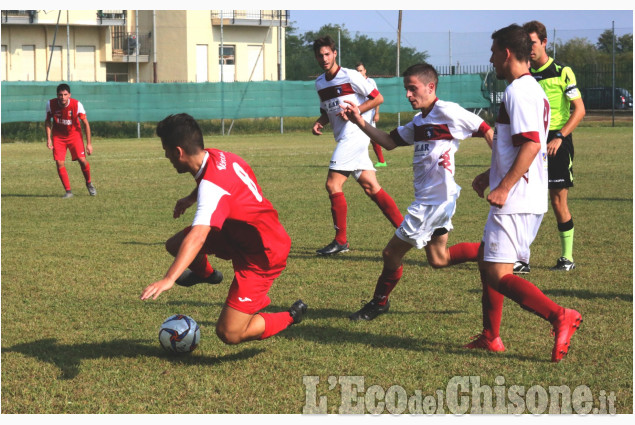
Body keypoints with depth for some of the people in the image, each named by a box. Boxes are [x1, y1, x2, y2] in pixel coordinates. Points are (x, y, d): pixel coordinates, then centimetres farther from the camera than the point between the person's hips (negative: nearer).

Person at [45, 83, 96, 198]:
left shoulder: (77, 105, -21)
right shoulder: (51, 104, -16)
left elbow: (86, 123, -12)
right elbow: (48, 121, 1)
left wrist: (89, 143, -13)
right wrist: (48, 138, -8)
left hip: (74, 134, -1)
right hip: (58, 136, 1)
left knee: (82, 160, -14)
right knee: (59, 163, -11)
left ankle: (89, 183, 15)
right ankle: (68, 191, -1)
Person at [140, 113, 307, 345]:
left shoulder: (212, 186, -31)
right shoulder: (215, 156, -4)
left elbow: (197, 237, -44)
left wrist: (169, 279, -50)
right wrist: (190, 199, 27)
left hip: (261, 255, -9)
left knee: (229, 334, -14)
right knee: (175, 244, 4)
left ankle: (291, 318, 8)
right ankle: (205, 273, 38)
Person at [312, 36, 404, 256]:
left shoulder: (350, 76, -8)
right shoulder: (320, 83, 15)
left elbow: (378, 98, -6)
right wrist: (319, 122, 6)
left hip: (354, 135, -8)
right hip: (344, 138, 8)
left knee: (332, 184, -12)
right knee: (371, 187, 3)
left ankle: (340, 240, -6)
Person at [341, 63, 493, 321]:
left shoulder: (447, 112, -13)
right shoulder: (419, 121, 13)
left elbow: (487, 132, -12)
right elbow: (390, 142, 17)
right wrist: (360, 123, 4)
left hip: (435, 198, -10)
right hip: (427, 198, 10)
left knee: (392, 252, 0)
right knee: (438, 259, 18)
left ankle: (379, 303, 18)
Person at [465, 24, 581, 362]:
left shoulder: (518, 91, -15)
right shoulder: (531, 89, 17)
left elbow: (531, 144, -25)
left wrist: (504, 188, -25)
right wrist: (490, 176, 31)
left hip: (516, 203, -11)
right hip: (525, 200, 11)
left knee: (498, 274, -13)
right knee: (487, 261, 18)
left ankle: (559, 317, -17)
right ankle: (490, 337, 24)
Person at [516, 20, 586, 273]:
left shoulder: (562, 72, -4)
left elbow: (580, 110, -6)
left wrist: (559, 137, -16)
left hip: (556, 145, -4)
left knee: (558, 200, -1)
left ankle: (567, 258, 12)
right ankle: (521, 260, -2)